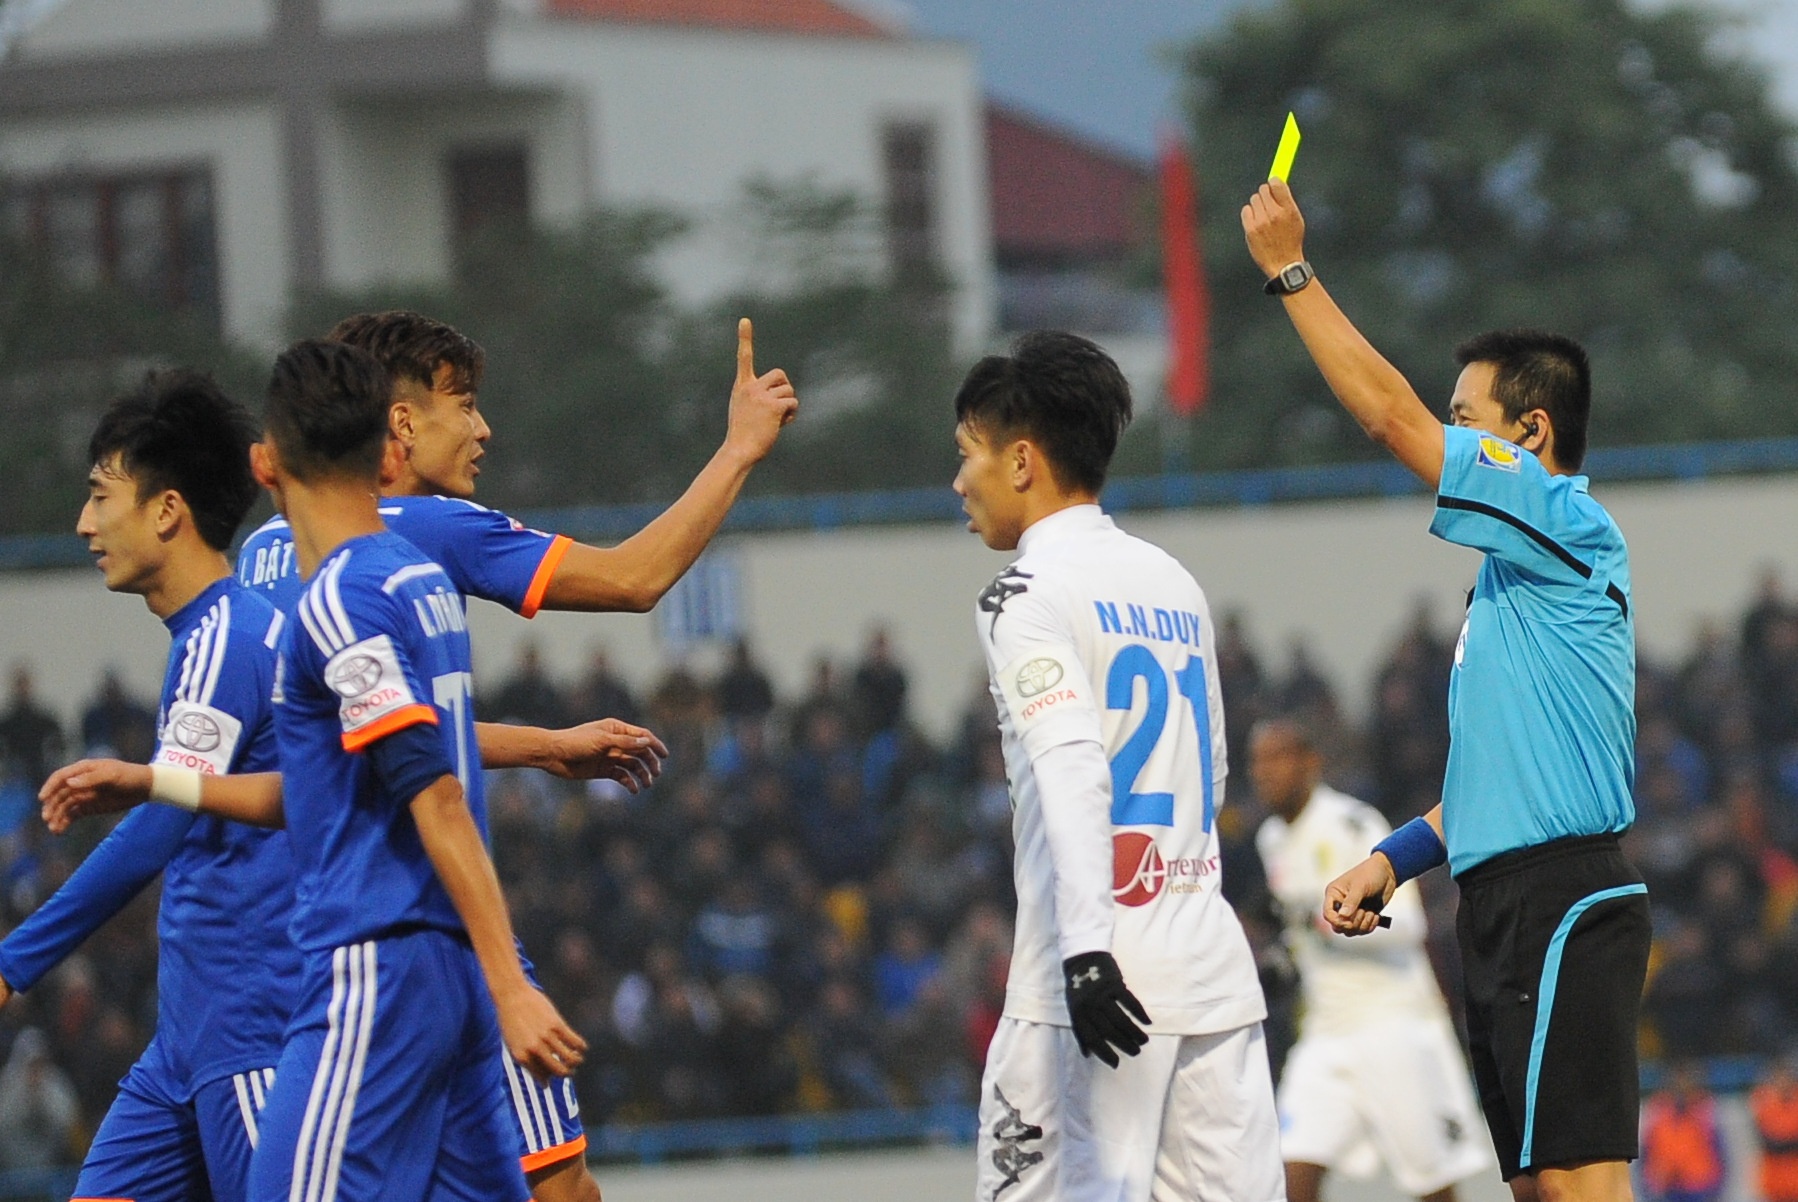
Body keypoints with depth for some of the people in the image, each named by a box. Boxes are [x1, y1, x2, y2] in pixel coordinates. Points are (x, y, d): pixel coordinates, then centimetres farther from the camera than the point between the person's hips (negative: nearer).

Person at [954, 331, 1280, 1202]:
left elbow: (1072, 768, -19)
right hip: (1215, 967, 7)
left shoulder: (1028, 593, -5)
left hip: (1104, 976, -7)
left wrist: (1086, 945, -28)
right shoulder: (1177, 585, 18)